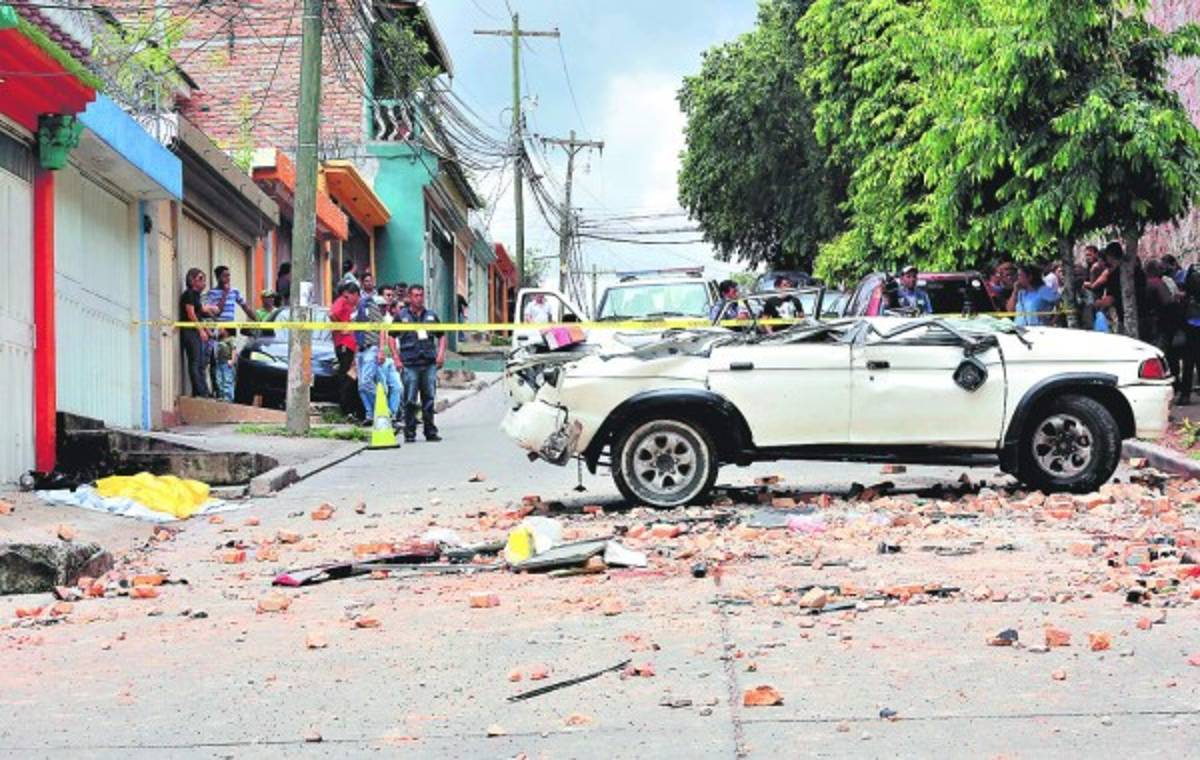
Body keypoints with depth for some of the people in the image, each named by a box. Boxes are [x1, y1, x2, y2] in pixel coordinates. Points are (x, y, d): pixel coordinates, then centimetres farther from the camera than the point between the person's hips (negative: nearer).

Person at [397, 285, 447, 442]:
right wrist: (397, 359, -4)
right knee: (410, 400, -3)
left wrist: (441, 354, 6)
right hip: (409, 364, -3)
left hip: (429, 363, 3)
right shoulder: (402, 316, 4)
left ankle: (430, 431, 12)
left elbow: (441, 336, 20)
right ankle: (409, 433, 3)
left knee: (429, 399, 5)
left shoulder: (431, 316, 13)